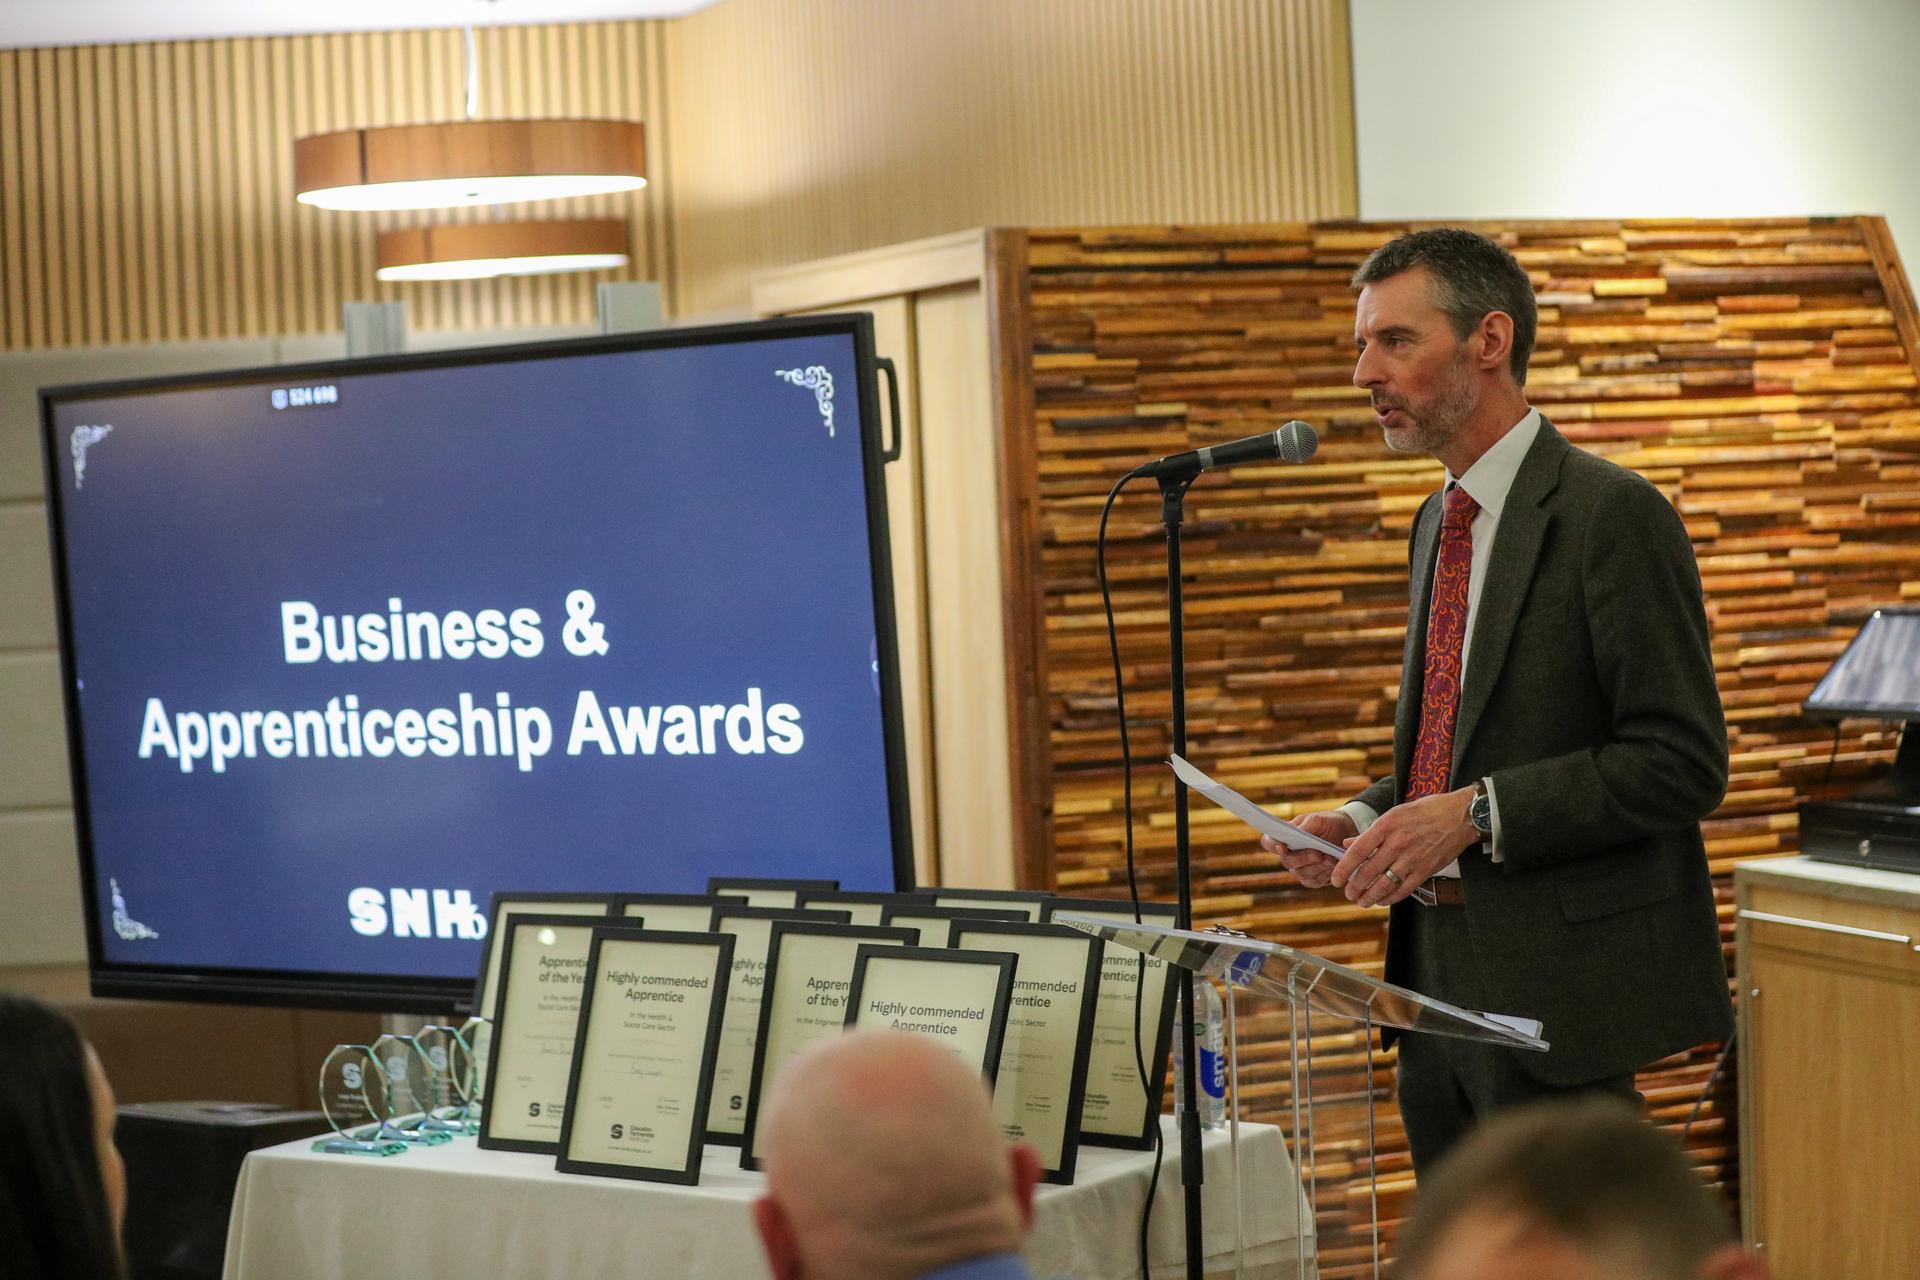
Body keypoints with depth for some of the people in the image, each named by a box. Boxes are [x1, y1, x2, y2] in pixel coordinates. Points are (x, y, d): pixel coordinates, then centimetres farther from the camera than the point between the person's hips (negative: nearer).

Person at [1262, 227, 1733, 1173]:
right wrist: (1364, 820, 6)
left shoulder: (1609, 513, -11)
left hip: (1555, 983, -8)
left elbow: (1681, 763, -16)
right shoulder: (1440, 522, 17)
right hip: (1436, 971, 8)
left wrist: (1473, 815, -21)